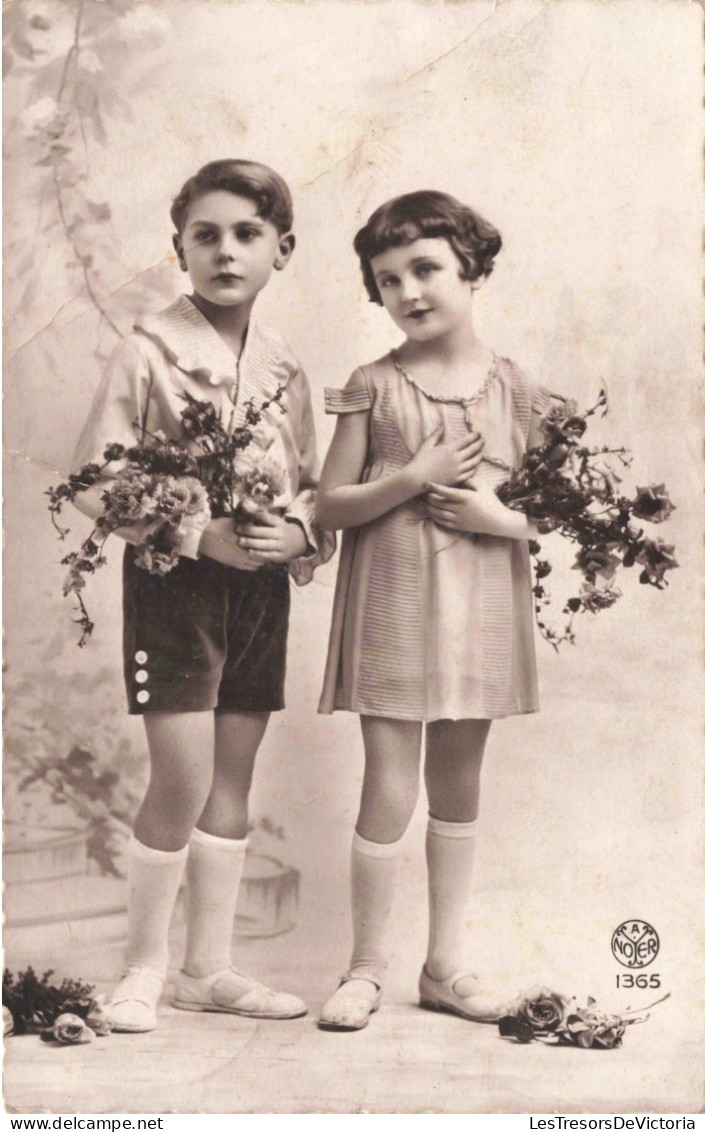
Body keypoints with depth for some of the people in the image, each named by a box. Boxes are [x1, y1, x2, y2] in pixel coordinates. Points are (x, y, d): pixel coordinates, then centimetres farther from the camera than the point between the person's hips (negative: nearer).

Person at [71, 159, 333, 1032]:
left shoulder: (283, 370, 8)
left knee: (234, 779, 10)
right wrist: (199, 532, -19)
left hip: (262, 582, 5)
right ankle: (143, 967, 13)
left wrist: (298, 530, -10)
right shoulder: (149, 352, -7)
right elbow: (93, 480, -10)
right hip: (173, 578, -5)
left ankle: (208, 967, 23)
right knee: (182, 779, -8)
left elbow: (314, 485, 13)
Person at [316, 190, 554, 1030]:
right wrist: (416, 477, -17)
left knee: (458, 783, 12)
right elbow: (331, 506, -4)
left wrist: (500, 517, -14)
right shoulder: (374, 387, -1)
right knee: (389, 789, -3)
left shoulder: (515, 391, 4)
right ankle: (367, 968, 14)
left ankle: (448, 962, 25)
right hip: (392, 603, -2)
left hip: (480, 607, 3)